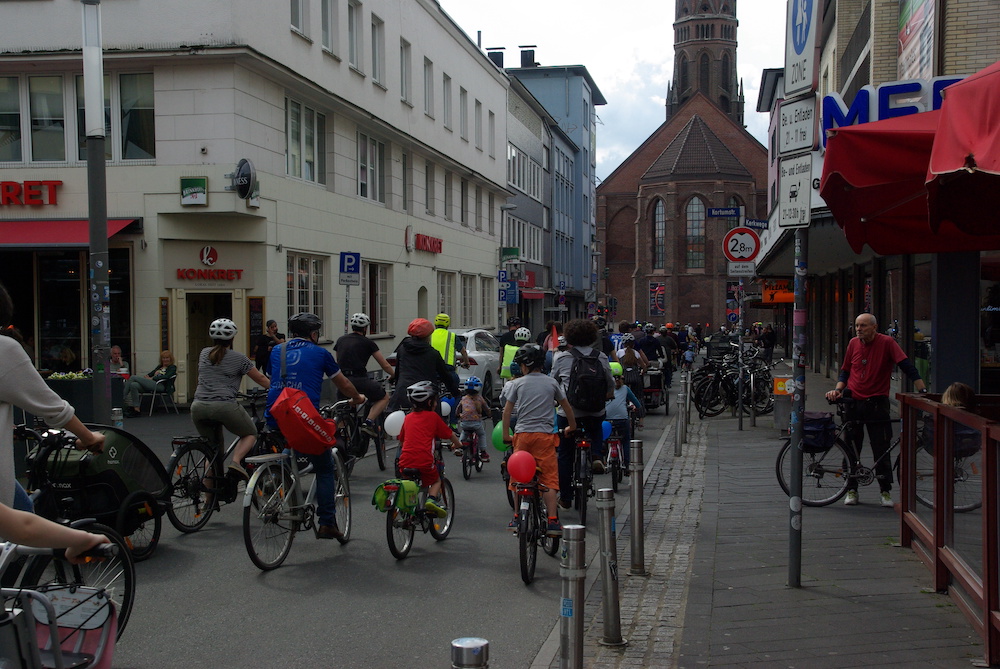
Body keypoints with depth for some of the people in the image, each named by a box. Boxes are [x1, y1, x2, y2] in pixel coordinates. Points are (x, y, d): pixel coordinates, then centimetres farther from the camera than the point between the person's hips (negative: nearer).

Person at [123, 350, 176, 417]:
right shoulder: (160, 366, 33)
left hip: (158, 385, -7)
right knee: (133, 385, -25)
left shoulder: (172, 367, 9)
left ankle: (122, 398, -15)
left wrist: (152, 378, -12)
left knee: (133, 377, -17)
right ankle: (136, 409, -30)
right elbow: (152, 373, 28)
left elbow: (166, 376, -8)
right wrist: (147, 375, 3)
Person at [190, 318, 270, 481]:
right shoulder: (238, 358, 5)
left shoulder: (204, 353, 18)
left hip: (198, 407, 5)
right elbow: (260, 379, 14)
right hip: (224, 406, -4)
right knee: (250, 434, 19)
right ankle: (236, 462, -8)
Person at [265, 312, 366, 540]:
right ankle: (327, 523, 7)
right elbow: (344, 385, 21)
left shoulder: (277, 351, 18)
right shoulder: (320, 353, 9)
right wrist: (357, 398, 41)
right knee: (325, 470, 11)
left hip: (275, 418, 4)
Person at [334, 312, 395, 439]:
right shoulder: (367, 343, 8)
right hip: (359, 379, -5)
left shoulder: (341, 340, 20)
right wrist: (394, 375, 28)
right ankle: (368, 423, -6)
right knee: (384, 398, 12)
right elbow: (385, 365, 11)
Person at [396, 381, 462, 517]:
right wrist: (457, 444, 36)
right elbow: (449, 434, 16)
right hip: (424, 462, -3)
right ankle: (432, 498, -4)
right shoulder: (433, 416, 6)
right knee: (436, 481, 20)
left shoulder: (408, 417, 16)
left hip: (405, 462, 3)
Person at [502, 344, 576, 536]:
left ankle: (517, 519, 17)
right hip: (545, 434, 0)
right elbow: (566, 407, 18)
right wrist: (572, 427, 33)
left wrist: (506, 435, 13)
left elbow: (507, 411, 5)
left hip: (522, 434, 0)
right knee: (549, 479, -2)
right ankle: (552, 521, -10)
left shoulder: (517, 383, 6)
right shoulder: (551, 383, 9)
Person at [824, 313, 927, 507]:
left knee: (881, 450, 0)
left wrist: (923, 391, -19)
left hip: (877, 404, -4)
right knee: (851, 449, 8)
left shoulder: (887, 343, -8)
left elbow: (908, 367, -12)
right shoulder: (853, 344, 4)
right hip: (853, 402, 4)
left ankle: (885, 491, 12)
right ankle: (851, 489, 19)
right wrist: (838, 389, -1)